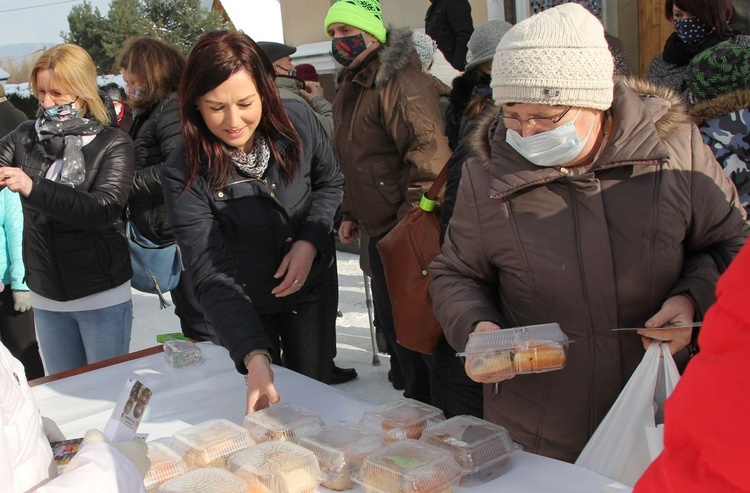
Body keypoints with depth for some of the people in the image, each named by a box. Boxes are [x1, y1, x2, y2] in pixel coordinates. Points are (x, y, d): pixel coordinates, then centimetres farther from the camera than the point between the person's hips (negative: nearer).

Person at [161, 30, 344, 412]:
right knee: (262, 407, 15)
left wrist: (310, 242, -17)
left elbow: (330, 183, 1)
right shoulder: (183, 175, -27)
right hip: (244, 304, -1)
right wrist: (254, 356, -43)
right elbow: (211, 276, -32)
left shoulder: (298, 121, -18)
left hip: (312, 286, 2)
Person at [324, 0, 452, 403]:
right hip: (379, 230, 10)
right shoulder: (349, 87, 16)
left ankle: (424, 403, 13)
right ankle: (407, 378, 35)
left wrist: (409, 217, -24)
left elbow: (428, 152, -23)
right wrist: (350, 214, 20)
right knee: (388, 319, 19)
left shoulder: (400, 80, -15)